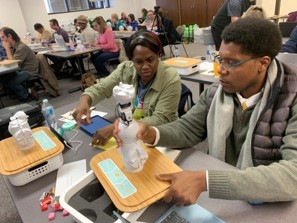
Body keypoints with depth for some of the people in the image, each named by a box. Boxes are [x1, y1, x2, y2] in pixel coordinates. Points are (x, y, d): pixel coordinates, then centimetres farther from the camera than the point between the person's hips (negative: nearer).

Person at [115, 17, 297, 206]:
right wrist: (149, 134, -20)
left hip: (267, 206, -3)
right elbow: (187, 129, 0)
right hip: (217, 196, 4)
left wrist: (204, 180, -40)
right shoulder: (215, 92, -5)